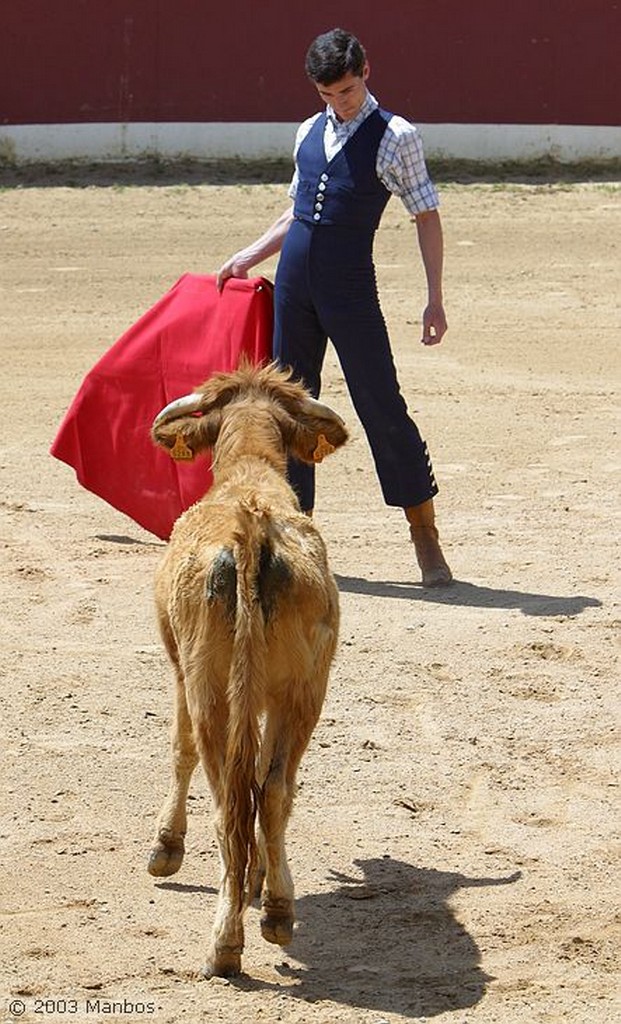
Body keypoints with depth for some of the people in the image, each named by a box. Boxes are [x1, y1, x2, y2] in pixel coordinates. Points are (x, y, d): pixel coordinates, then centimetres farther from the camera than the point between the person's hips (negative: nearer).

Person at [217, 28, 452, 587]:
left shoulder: (395, 136, -4)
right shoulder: (309, 133, 13)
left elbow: (426, 216, -3)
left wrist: (436, 300, -6)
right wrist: (248, 257, 18)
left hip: (351, 287, -6)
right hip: (294, 284, 6)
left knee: (381, 405, -5)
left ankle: (425, 535, 2)